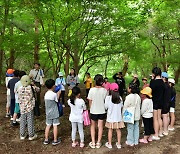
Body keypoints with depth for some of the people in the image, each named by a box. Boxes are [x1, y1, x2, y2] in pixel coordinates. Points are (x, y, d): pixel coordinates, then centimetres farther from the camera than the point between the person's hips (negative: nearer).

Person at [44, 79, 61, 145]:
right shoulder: (54, 94, -19)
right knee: (55, 126, 5)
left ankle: (46, 140, 20)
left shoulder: (46, 94, 0)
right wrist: (58, 94, 5)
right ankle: (55, 140, 13)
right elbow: (57, 100, -5)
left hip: (48, 113, 6)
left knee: (48, 126, 13)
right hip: (54, 113, -6)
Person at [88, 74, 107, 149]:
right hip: (102, 111, 1)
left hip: (93, 111, -1)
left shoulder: (92, 90, -15)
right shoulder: (105, 90, -12)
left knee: (93, 126, 17)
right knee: (100, 126, 14)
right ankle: (98, 143, 22)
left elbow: (90, 101, -6)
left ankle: (93, 143, 19)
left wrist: (91, 108, 6)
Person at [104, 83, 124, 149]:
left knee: (110, 130, 10)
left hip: (111, 117, -2)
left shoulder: (108, 97, -16)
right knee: (118, 130, 12)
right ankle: (118, 144, 22)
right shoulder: (120, 98, -7)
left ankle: (109, 144, 21)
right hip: (118, 116, 2)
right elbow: (121, 106, 3)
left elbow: (106, 107, -11)